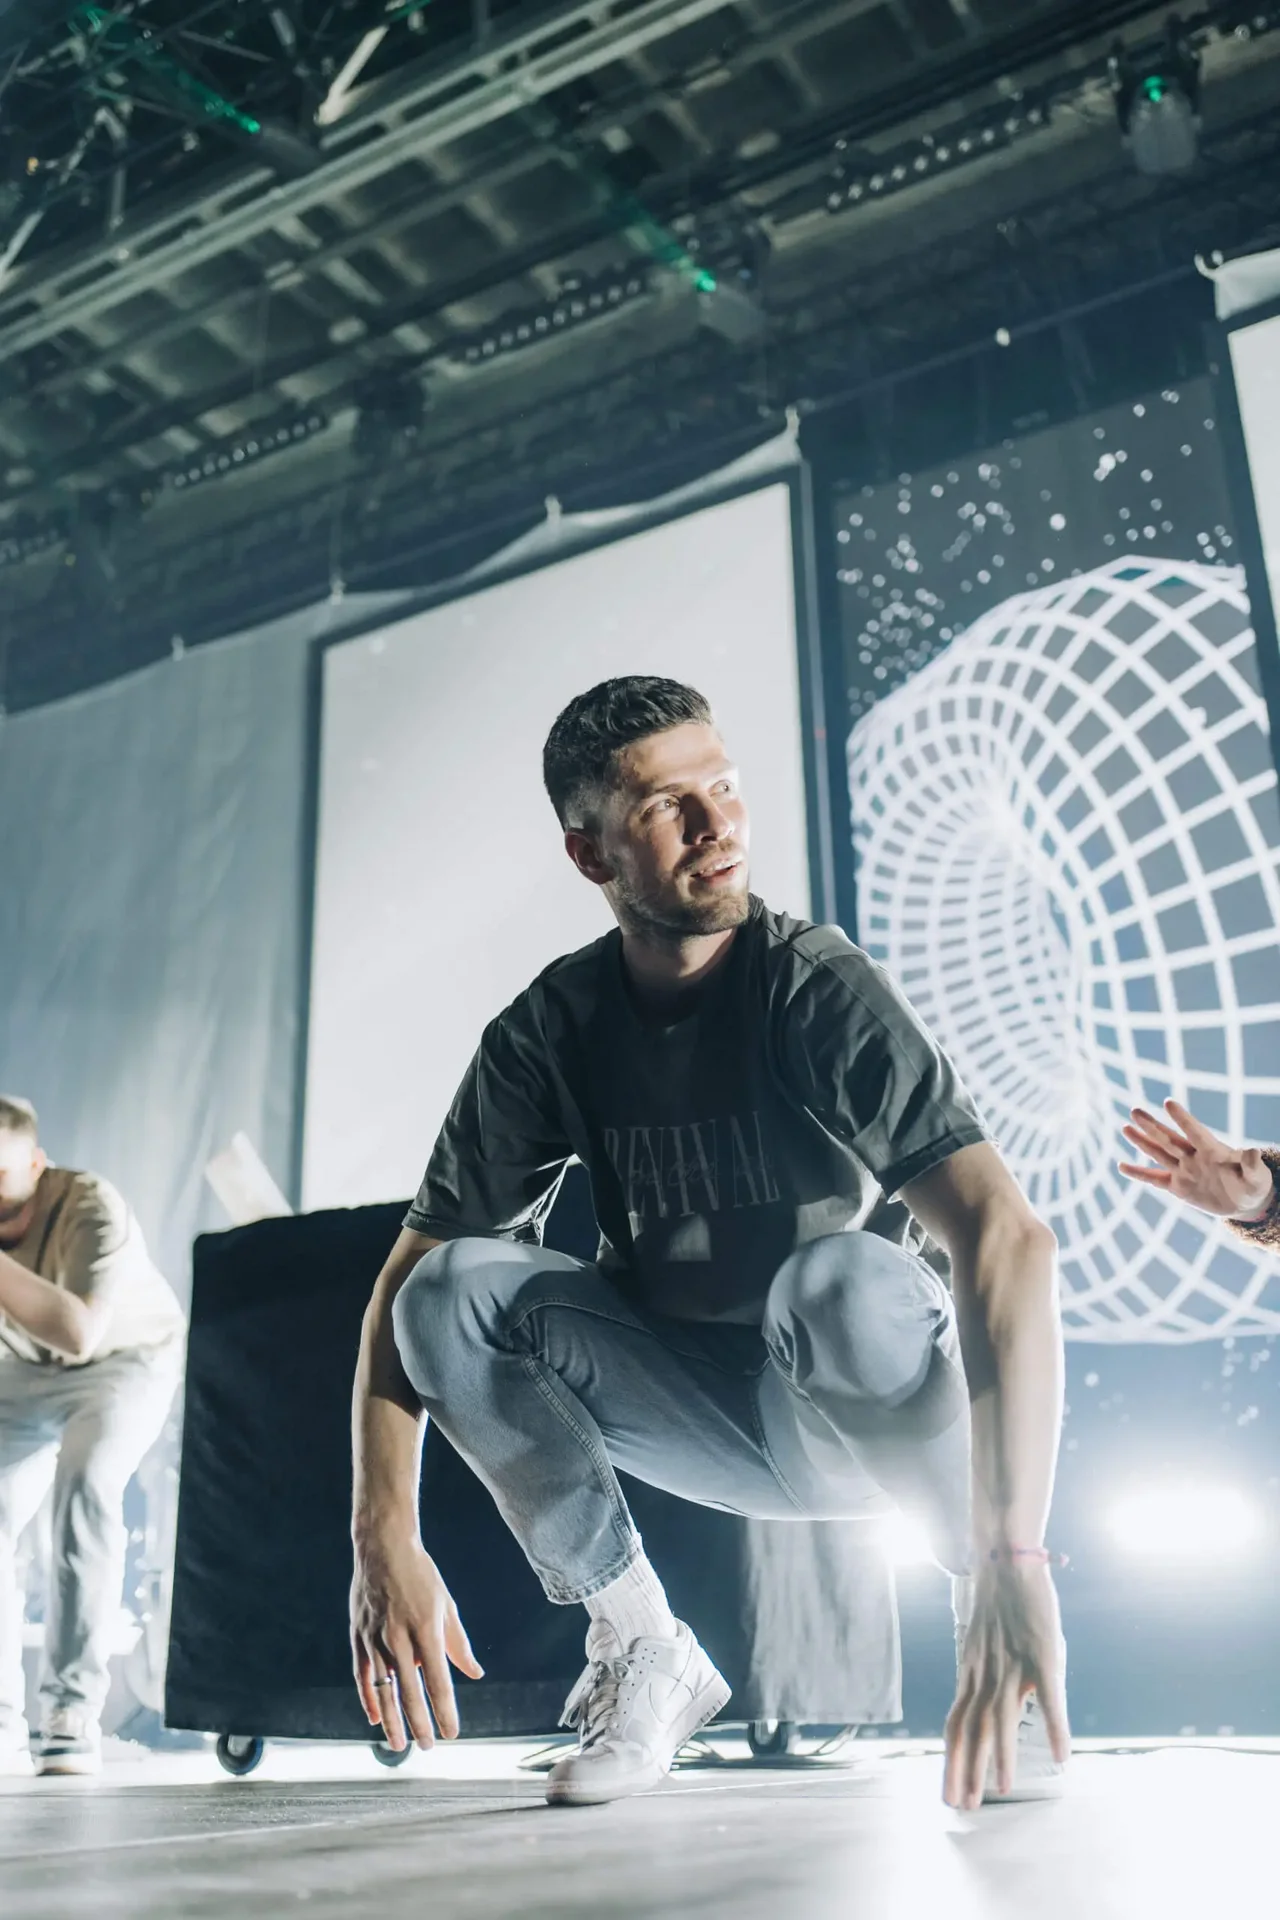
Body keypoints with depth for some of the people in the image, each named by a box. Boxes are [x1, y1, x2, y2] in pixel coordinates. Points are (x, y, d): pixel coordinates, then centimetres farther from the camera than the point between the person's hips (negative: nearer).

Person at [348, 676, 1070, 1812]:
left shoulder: (819, 988, -21)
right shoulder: (551, 1034, -8)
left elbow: (1009, 1238, -33)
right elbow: (404, 1284, -7)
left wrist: (1013, 1559, -44)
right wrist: (385, 1538, -22)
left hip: (873, 1419, -3)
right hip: (703, 1424, 4)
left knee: (845, 1275, -36)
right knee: (452, 1288, -17)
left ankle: (992, 1613, -10)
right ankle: (645, 1653, -4)